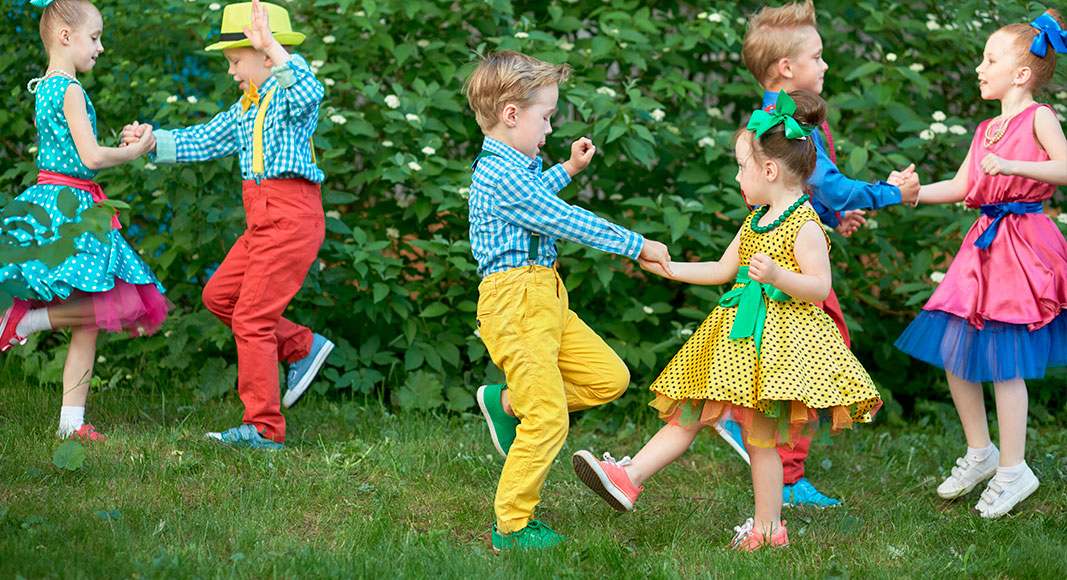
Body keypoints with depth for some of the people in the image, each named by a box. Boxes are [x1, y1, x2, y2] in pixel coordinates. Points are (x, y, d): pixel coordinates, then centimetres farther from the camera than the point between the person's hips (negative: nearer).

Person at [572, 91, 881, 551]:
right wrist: (666, 267, 19)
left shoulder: (803, 224, -13)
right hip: (741, 334, 8)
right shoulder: (756, 220, 13)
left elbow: (821, 286, -17)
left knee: (759, 436, -3)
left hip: (780, 337, -8)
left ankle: (767, 528, 8)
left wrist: (778, 276, -32)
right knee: (688, 415, 5)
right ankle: (628, 478, 1)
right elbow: (723, 269, 21)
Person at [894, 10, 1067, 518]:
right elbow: (959, 187, 19)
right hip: (985, 246, 8)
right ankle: (980, 452, 23)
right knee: (952, 352, 7)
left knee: (1001, 360, -6)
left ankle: (1013, 471, 5)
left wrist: (1012, 166, -28)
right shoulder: (987, 129, 16)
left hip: (1022, 243, -8)